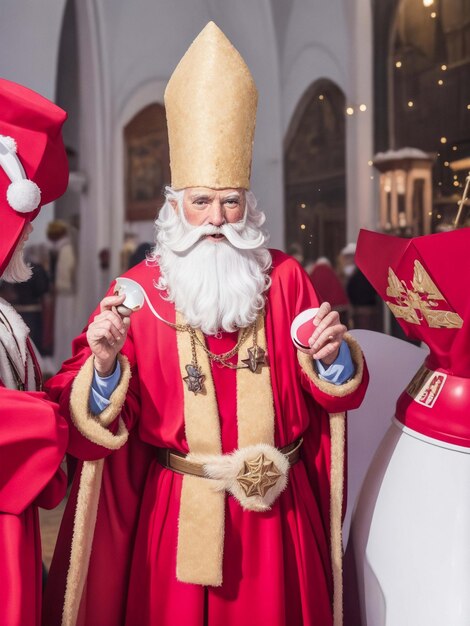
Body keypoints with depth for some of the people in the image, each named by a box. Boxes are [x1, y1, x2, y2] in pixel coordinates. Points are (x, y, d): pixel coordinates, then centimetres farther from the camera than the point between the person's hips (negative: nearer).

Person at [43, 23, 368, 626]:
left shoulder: (284, 278, 0)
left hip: (275, 507, 2)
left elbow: (336, 396, 4)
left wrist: (331, 358, -16)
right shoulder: (138, 289, -5)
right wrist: (105, 367, -27)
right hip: (175, 508, -1)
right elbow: (94, 414, -8)